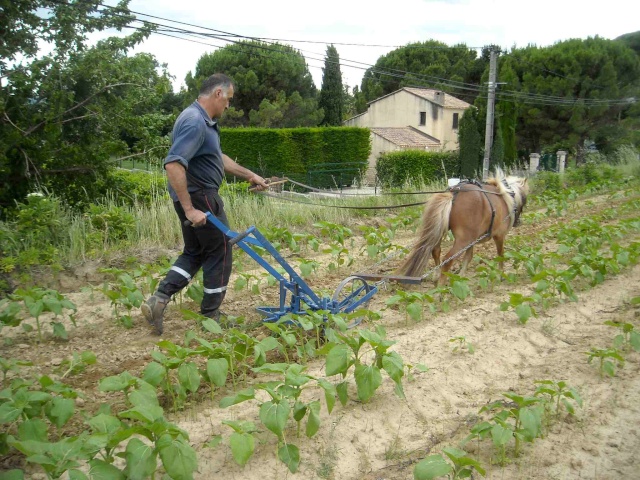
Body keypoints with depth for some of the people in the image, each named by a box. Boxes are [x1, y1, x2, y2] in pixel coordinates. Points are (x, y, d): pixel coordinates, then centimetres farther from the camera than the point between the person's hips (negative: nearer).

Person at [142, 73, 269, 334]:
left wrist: (250, 175, 27)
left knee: (194, 252, 19)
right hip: (201, 199, -10)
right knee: (219, 252, 5)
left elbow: (218, 157, 25)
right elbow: (173, 165, -32)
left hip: (195, 199, 10)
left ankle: (158, 300, 9)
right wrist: (189, 209, -32)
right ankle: (210, 317, 16)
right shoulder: (195, 122, -22)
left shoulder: (203, 120, 12)